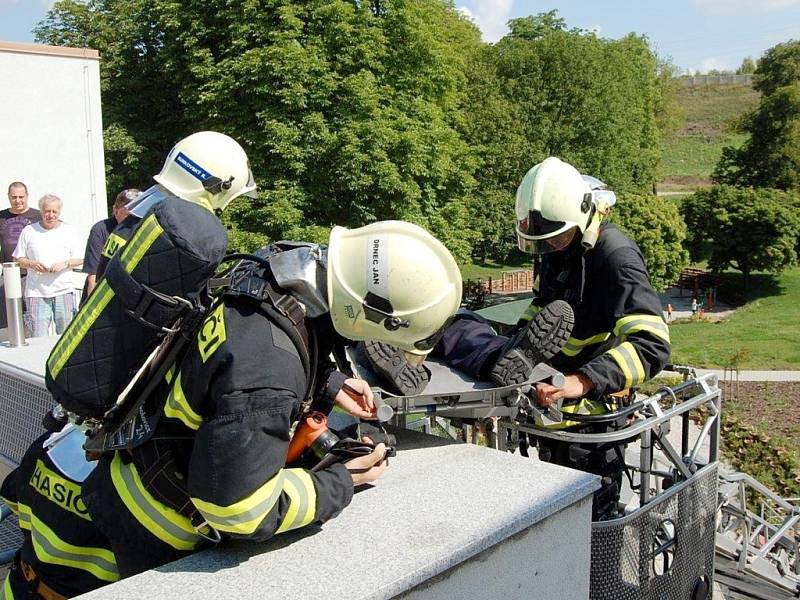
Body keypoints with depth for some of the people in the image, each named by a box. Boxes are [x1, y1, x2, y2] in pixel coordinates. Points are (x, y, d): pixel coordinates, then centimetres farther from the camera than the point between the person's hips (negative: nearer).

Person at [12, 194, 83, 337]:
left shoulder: (68, 231, 9)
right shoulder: (29, 231, 9)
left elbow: (79, 259, 10)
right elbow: (18, 259, 12)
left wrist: (65, 264, -10)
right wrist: (32, 264, -9)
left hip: (64, 291, 0)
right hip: (36, 292, 0)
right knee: (37, 339, -5)